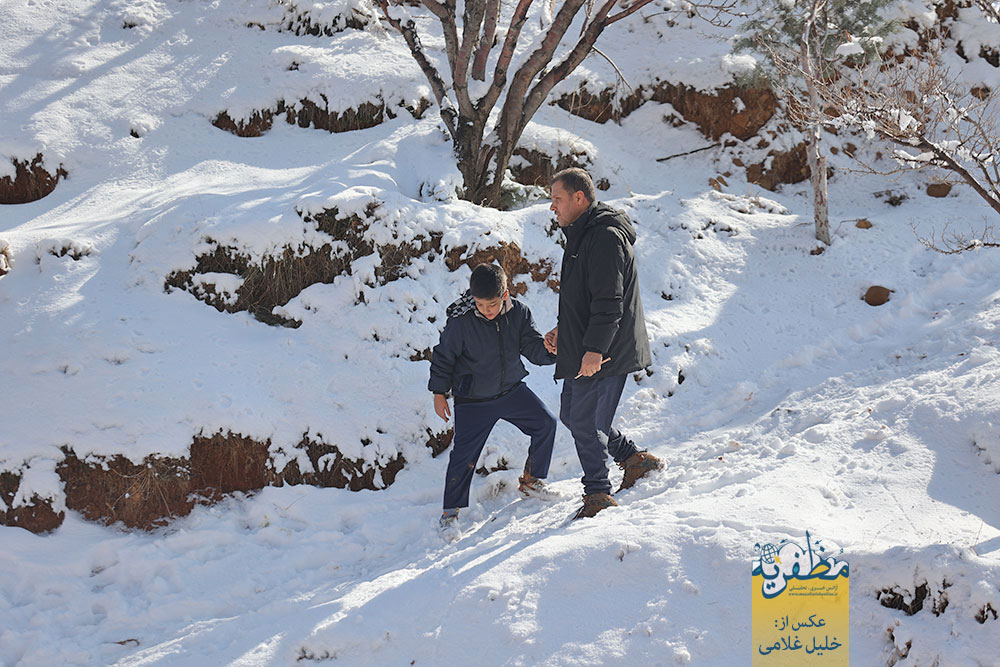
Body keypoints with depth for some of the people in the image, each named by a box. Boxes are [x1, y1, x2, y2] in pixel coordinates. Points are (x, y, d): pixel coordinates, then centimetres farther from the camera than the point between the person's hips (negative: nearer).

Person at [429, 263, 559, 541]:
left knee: (546, 424, 4)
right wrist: (439, 392, -5)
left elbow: (532, 348, -10)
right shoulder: (461, 322, -23)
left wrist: (550, 350, -32)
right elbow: (443, 357, -10)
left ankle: (530, 482, 25)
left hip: (512, 390, 5)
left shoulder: (518, 313, -12)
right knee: (464, 454, -9)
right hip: (473, 400, -4)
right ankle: (451, 513, 6)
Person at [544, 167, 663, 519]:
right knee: (571, 415, 16)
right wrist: (563, 330, 21)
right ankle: (635, 459, 26)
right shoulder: (581, 235, 15)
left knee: (585, 421, -4)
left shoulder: (605, 237, -18)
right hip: (580, 348, 11)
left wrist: (595, 349, -26)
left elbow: (608, 301, -24)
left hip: (603, 354, -11)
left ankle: (598, 494, 7)